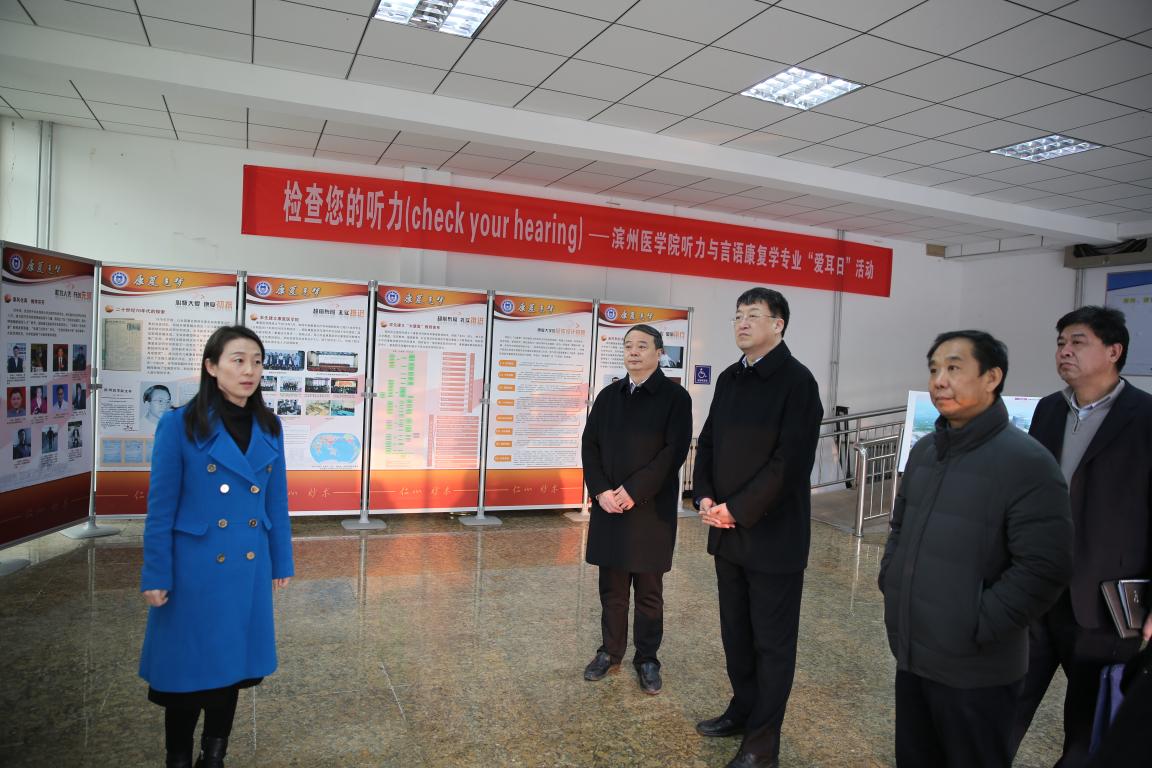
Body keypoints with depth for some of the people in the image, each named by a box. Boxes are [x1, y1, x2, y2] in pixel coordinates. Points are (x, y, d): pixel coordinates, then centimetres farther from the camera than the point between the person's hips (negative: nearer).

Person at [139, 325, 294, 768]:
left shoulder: (269, 428, 2)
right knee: (187, 666, 10)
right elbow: (160, 507, -9)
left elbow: (276, 501, 7)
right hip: (195, 567, -4)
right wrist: (156, 576, -9)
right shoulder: (179, 424, -11)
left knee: (233, 663, 15)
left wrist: (281, 562, 9)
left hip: (249, 568, 4)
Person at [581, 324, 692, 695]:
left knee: (649, 591, 8)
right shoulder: (608, 395, 10)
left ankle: (647, 659, 22)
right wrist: (601, 491, -9)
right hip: (608, 505, 4)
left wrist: (634, 492, -17)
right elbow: (589, 445, 6)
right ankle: (610, 651, 28)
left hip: (652, 509, -4)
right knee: (612, 587, 13)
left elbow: (674, 451, -12)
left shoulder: (675, 397, -4)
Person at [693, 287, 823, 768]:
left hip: (773, 534, -7)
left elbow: (790, 462, -18)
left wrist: (737, 510, -16)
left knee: (772, 639, 7)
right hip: (727, 529, 7)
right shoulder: (729, 378, 9)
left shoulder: (796, 381, -13)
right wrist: (705, 497, -2)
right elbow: (709, 442, 12)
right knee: (736, 630, 18)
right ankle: (743, 710, 37)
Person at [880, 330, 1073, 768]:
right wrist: (890, 582, 7)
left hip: (975, 670, -7)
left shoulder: (1027, 462, -16)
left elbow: (1044, 568, -20)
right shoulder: (924, 450, 8)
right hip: (911, 654, 7)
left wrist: (978, 628, -18)